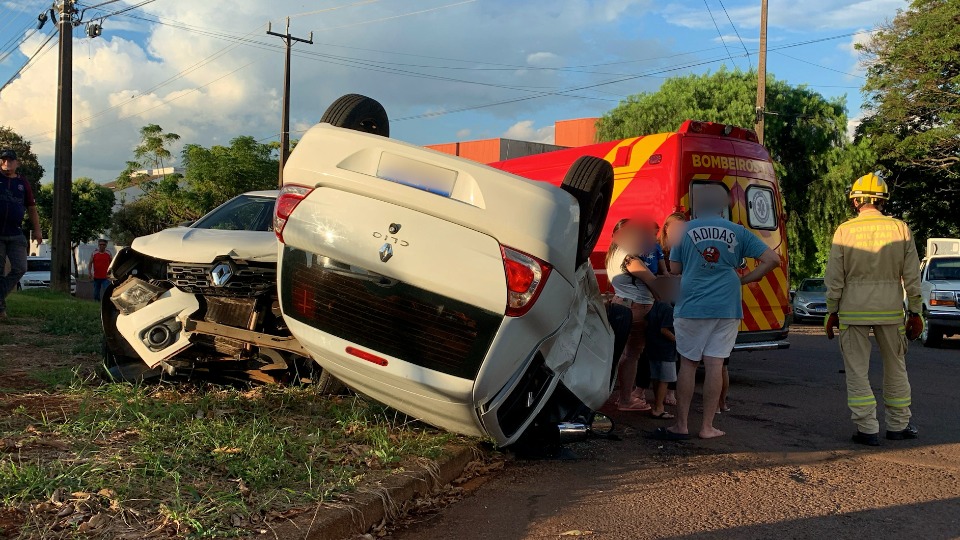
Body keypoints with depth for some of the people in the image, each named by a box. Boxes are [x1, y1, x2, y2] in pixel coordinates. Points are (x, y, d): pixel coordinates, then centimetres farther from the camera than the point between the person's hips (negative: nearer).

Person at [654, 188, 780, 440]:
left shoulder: (685, 230, 1)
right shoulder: (738, 232, 4)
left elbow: (674, 269, 5)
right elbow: (772, 259, 0)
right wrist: (743, 280, 5)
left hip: (692, 308, -1)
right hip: (727, 309, 1)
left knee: (688, 364, 7)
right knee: (714, 365, 4)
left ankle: (681, 426, 9)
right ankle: (707, 427, 8)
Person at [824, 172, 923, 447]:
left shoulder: (844, 231, -4)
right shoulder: (900, 229, 0)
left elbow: (834, 278, -4)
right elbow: (912, 276, 1)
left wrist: (832, 311, 4)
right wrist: (915, 312, 8)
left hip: (853, 310, -2)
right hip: (890, 310, 2)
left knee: (857, 370, 4)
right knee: (895, 366, 17)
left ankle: (868, 429, 4)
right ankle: (898, 425, 25)